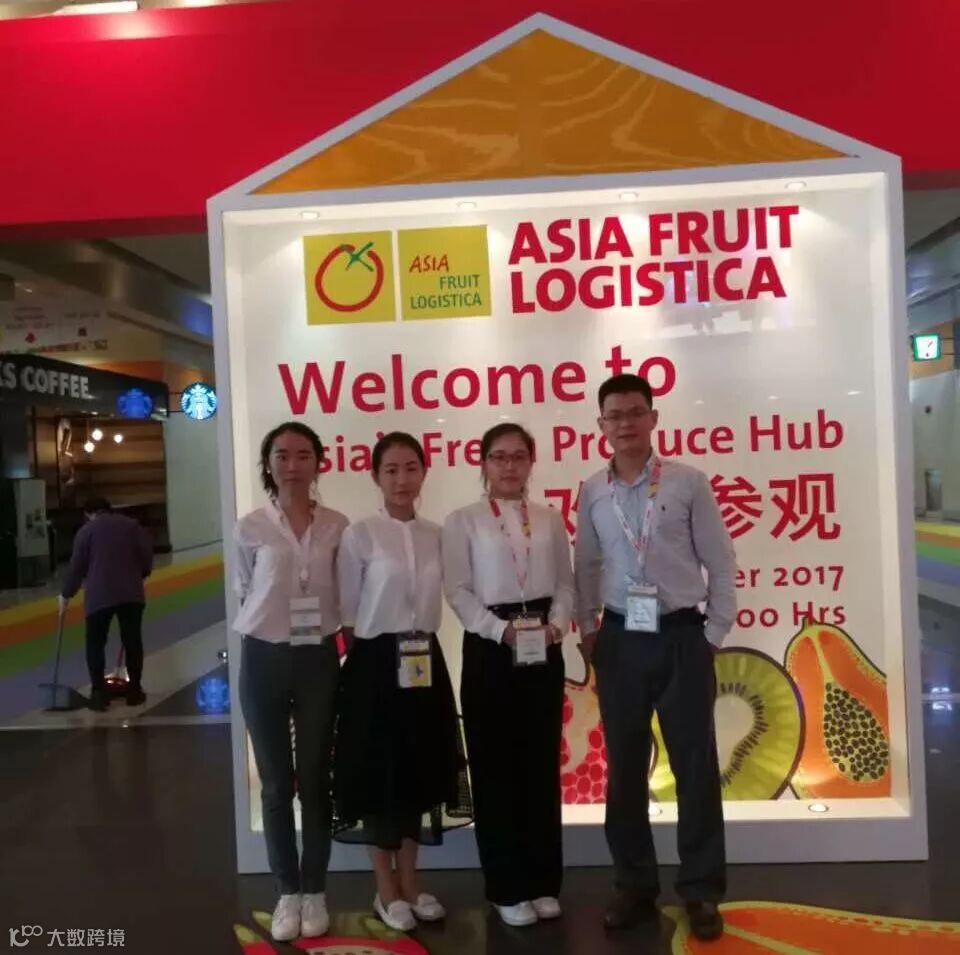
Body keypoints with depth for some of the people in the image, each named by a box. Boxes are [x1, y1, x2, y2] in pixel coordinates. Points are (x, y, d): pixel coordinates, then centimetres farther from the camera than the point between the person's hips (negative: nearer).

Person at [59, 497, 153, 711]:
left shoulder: (86, 530, 6)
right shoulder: (131, 524, 11)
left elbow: (77, 567, 5)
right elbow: (147, 555, 6)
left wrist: (66, 594, 17)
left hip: (99, 595, -2)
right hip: (131, 593, 2)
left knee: (95, 643, 9)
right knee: (132, 641, 11)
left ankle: (99, 694, 7)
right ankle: (135, 690, 16)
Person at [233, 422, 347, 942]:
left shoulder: (337, 526, -2)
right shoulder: (250, 528, -4)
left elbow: (348, 597, 6)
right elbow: (244, 592, 8)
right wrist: (271, 623, 4)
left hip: (318, 659, 1)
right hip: (264, 660, 0)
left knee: (315, 779, 12)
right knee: (276, 783, 10)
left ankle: (314, 891, 28)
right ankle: (288, 892, 26)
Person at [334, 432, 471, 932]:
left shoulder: (436, 535, 4)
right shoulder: (359, 535, -9)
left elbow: (437, 603, 10)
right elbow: (347, 612, -5)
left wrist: (424, 647, 4)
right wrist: (366, 658, -4)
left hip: (426, 662, 4)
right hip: (376, 663, -4)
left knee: (419, 770, 13)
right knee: (380, 771, 6)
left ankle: (410, 882, 31)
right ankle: (386, 889, 25)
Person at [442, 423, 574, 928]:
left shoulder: (550, 519, 9)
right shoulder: (463, 521, 0)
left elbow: (565, 583, 8)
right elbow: (459, 590, -6)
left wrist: (556, 624, -10)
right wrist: (501, 629, -17)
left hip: (543, 649, 3)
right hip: (489, 648, -3)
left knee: (542, 764, 10)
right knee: (495, 768, 4)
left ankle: (543, 881, 25)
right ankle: (507, 887, 19)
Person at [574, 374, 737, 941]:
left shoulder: (688, 482, -4)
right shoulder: (593, 493, 4)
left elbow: (721, 562, -2)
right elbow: (587, 566, 10)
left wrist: (715, 634, -3)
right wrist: (587, 630, 4)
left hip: (682, 637, -2)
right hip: (621, 640, 3)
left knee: (697, 767, 6)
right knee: (624, 770, 11)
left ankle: (702, 892, 25)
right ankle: (636, 887, 29)